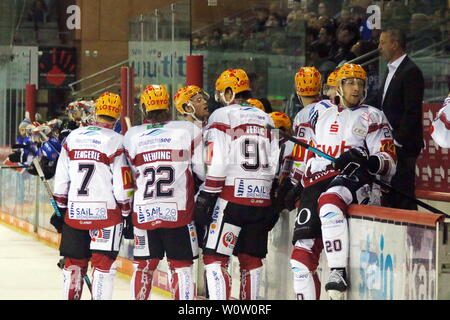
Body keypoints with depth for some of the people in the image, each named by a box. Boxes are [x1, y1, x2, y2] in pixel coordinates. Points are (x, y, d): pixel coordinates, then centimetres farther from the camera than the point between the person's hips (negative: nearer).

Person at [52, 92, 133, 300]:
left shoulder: (72, 137, 6)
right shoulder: (115, 142, -9)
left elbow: (61, 180, 10)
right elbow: (122, 187, -10)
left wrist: (60, 210, 20)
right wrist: (128, 216, 1)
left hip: (74, 212, 4)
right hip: (106, 212, -4)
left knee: (74, 262, 13)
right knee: (103, 264, -2)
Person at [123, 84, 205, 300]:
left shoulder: (132, 136, 2)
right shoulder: (188, 130, -3)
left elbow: (131, 175, 7)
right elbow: (203, 170, -1)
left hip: (144, 213, 2)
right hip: (179, 211, -2)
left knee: (143, 265, 13)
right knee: (181, 264, 4)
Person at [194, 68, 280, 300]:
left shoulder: (222, 116, -3)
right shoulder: (265, 119, 16)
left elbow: (217, 162, -12)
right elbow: (275, 163, 14)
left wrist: (206, 196, -9)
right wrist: (274, 202, 19)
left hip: (232, 198, -6)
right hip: (261, 200, 6)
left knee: (215, 257, -5)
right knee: (251, 258, 12)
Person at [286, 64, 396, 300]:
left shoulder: (372, 117, 10)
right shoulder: (320, 112, 23)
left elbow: (388, 162, 1)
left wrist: (366, 160, -19)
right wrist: (299, 186, 24)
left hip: (351, 177, -5)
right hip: (316, 183, 5)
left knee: (328, 201, -41)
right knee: (302, 253, -6)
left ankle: (339, 273, -43)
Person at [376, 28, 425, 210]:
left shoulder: (411, 72, -12)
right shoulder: (391, 70, 18)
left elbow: (412, 111, -17)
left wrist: (398, 139, -19)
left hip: (402, 146, -10)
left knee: (403, 193, -9)